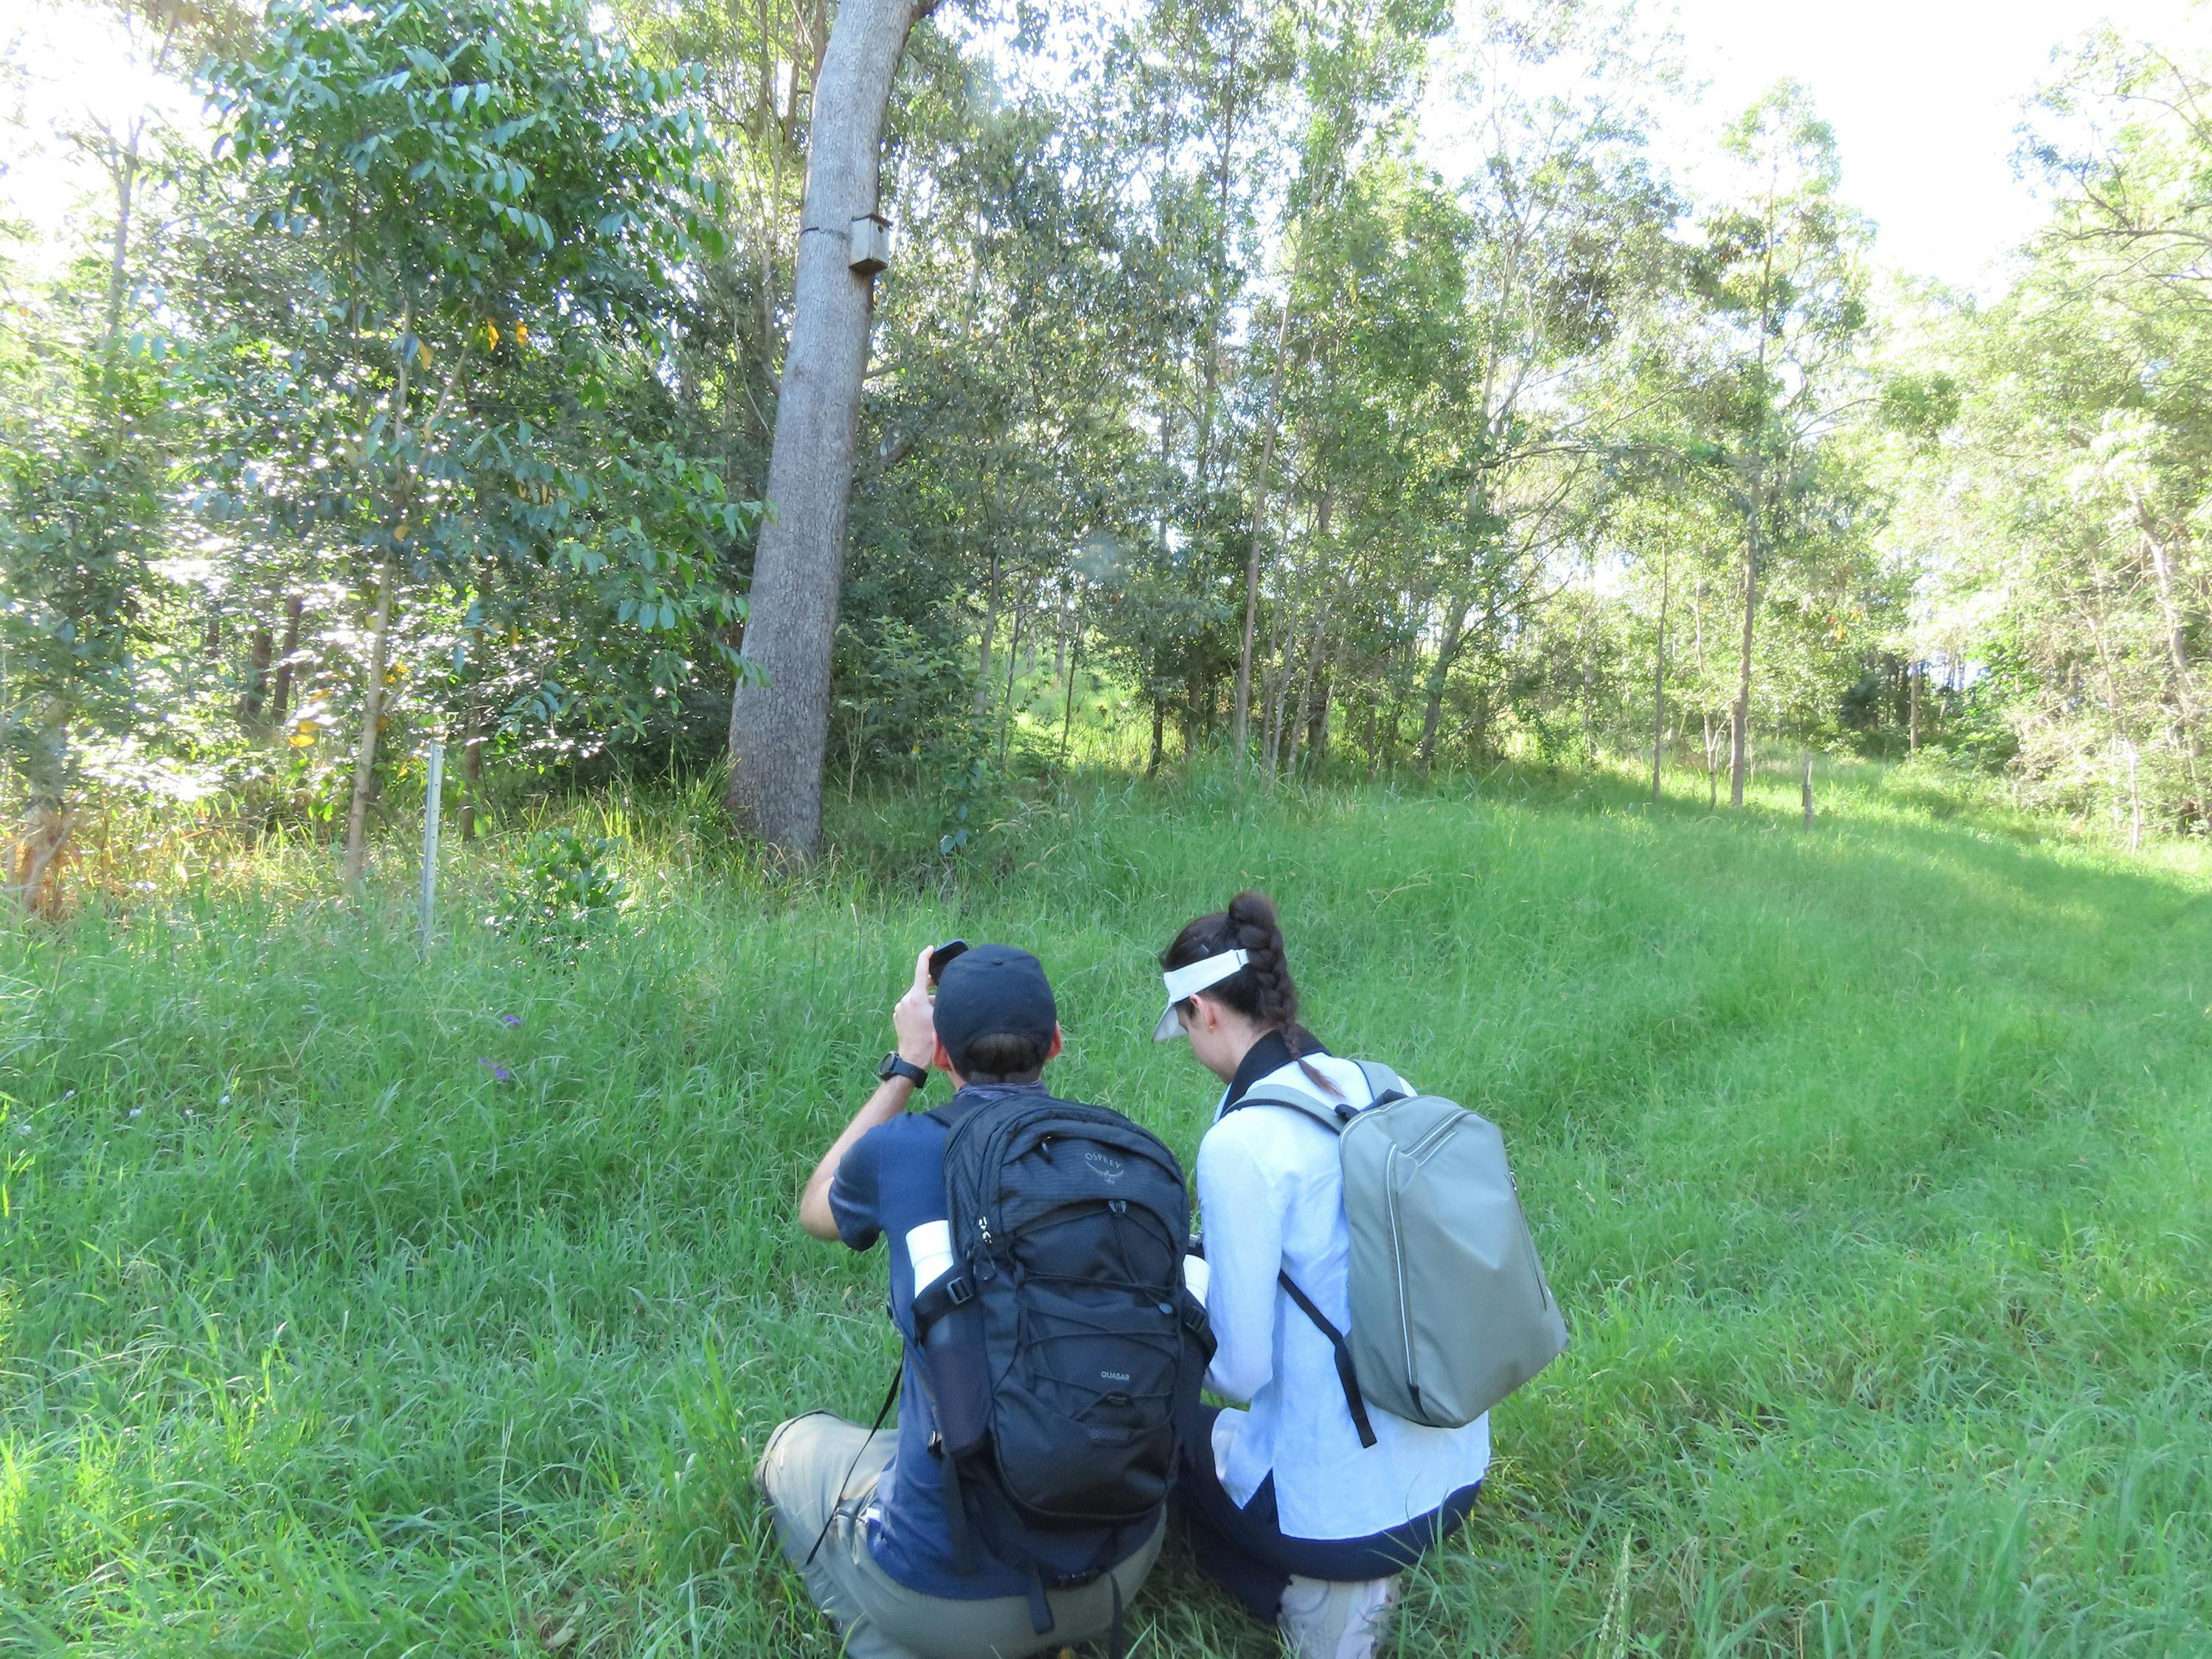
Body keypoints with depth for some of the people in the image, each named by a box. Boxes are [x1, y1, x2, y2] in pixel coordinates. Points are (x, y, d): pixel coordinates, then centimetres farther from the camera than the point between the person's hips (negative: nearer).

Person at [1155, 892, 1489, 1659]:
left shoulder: (1240, 1141, -23)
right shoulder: (1385, 1089, -3)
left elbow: (1240, 1369, -18)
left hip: (1350, 1503, -7)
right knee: (1215, 1421, 32)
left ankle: (1307, 1595, 6)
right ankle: (1348, 1576, 14)